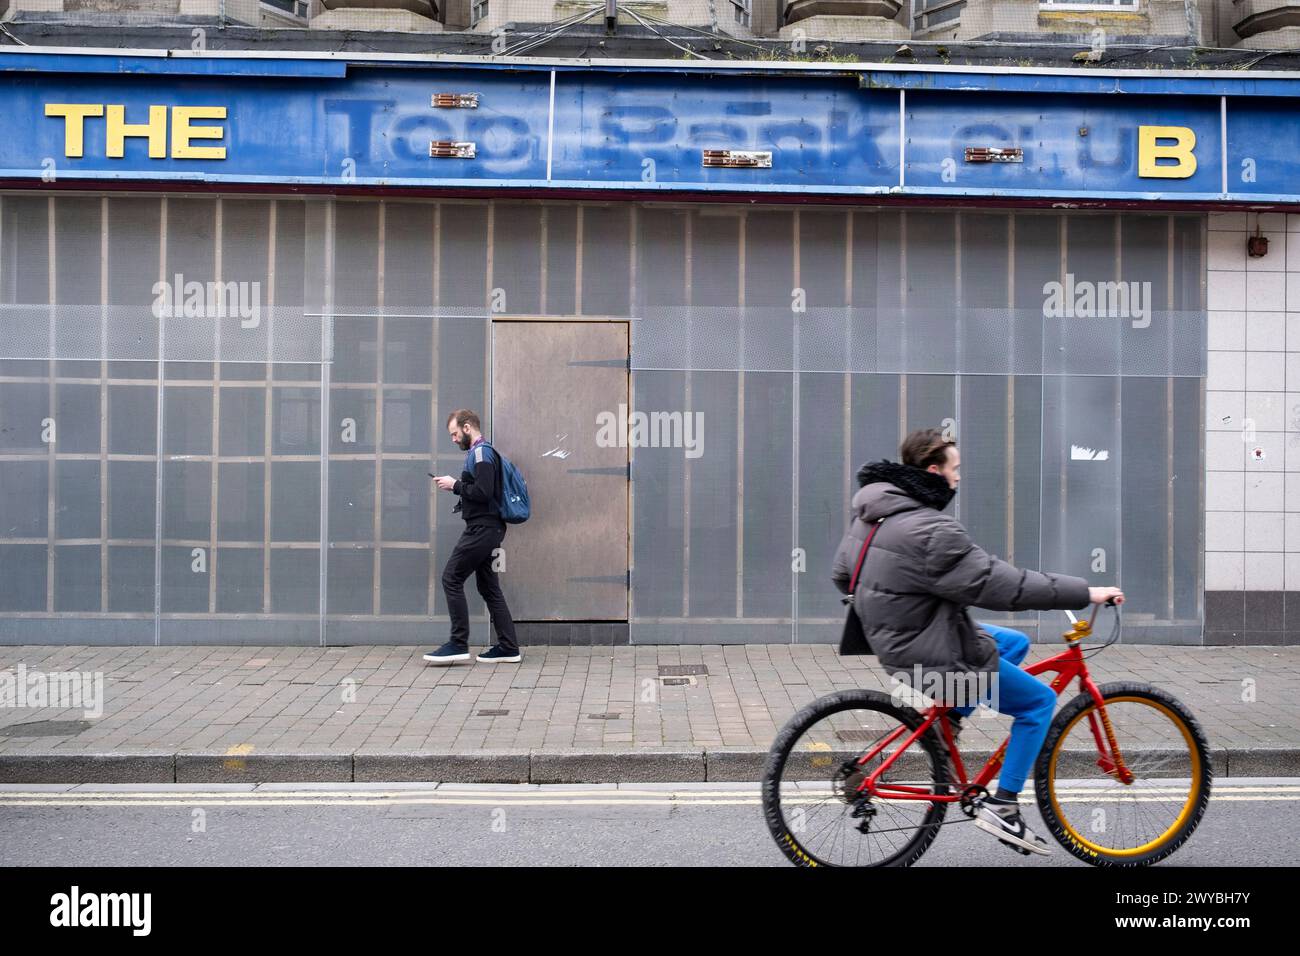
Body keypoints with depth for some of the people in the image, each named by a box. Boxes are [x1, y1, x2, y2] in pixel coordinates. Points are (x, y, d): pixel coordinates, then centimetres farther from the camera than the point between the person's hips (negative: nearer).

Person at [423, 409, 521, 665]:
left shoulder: (480, 452, -12)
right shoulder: (480, 452, 20)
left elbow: (483, 492, -22)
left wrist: (455, 485, -11)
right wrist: (458, 486, 8)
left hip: (482, 528, -10)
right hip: (487, 529, 10)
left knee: (451, 579, -7)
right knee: (488, 586, 10)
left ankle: (458, 644, -5)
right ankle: (508, 647, 10)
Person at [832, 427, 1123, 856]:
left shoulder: (870, 511, 3)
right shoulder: (930, 531, -27)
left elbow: (843, 576, 15)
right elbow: (1004, 586, -26)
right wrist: (1085, 592, -18)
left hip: (896, 640, 9)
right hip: (936, 658, -9)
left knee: (1015, 642, 23)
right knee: (1040, 700, 6)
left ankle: (946, 714, 14)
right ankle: (1002, 808, 8)